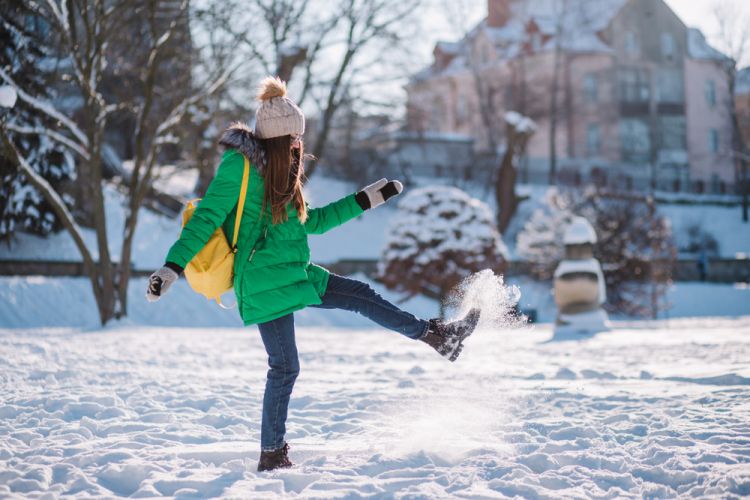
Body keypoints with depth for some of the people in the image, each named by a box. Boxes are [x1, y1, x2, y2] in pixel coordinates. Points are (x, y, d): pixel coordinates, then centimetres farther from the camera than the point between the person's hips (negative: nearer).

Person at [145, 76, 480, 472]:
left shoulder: (279, 171, 12)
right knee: (284, 366, -4)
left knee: (360, 295, 10)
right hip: (263, 283, -8)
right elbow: (205, 220, -16)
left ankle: (436, 335, 24)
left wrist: (366, 200, 22)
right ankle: (272, 454, 9)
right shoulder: (239, 166, -14)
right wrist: (172, 267, -25)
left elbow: (310, 222, 21)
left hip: (293, 274, 8)